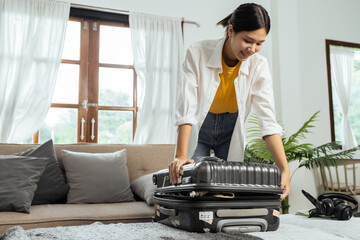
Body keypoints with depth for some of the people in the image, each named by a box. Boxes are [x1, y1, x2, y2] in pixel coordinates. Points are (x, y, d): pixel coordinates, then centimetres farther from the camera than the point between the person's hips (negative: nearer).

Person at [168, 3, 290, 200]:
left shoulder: (259, 66, -17)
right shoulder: (197, 54, -23)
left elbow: (268, 120, -20)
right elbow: (186, 109, -26)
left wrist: (284, 169, -28)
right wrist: (181, 156, -36)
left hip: (231, 134, 2)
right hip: (198, 132, -2)